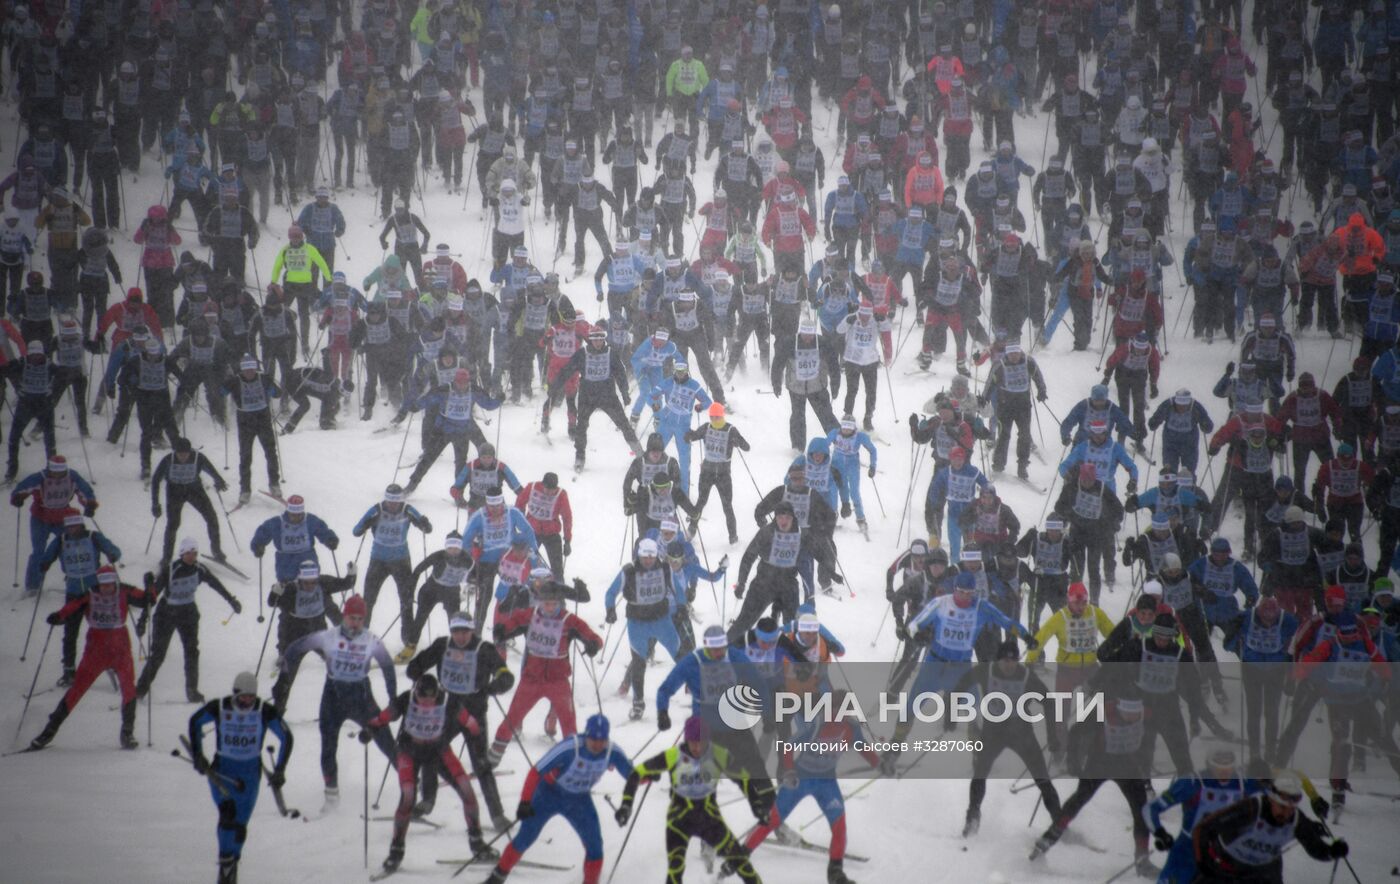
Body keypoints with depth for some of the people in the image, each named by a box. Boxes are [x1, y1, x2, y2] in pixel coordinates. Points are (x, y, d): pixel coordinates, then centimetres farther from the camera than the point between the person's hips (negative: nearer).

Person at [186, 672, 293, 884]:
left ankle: (232, 864, 26)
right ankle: (226, 861, -9)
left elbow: (286, 737, -4)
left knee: (240, 823, 2)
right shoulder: (218, 708, -15)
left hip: (250, 772, 1)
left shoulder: (266, 712, -15)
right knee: (228, 813, -22)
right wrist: (197, 755, 1)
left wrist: (279, 771, -9)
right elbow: (195, 722, 5)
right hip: (221, 769, -1)